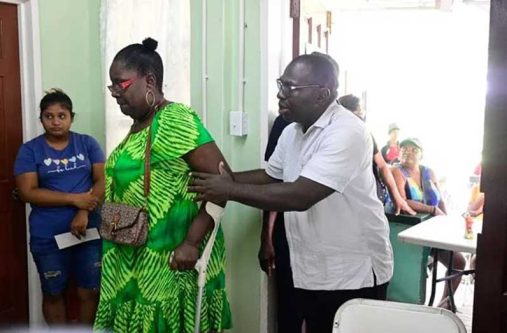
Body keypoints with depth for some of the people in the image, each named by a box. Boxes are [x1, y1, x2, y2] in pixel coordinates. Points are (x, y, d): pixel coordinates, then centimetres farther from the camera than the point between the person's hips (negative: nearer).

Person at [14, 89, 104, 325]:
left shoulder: (88, 143, 3)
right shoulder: (30, 150, -1)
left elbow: (103, 181, -3)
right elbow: (27, 192, -11)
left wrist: (84, 212, -18)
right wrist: (74, 199, -17)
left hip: (89, 230, 1)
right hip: (48, 236, -1)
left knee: (89, 292, 8)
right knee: (53, 294, 13)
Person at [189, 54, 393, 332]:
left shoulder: (346, 133, -24)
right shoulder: (292, 131, 5)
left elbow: (299, 196, -32)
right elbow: (271, 176, 19)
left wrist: (229, 191, -25)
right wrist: (229, 178, 1)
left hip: (354, 274, -8)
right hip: (310, 272, 8)